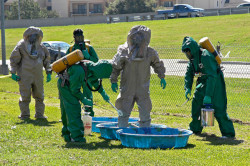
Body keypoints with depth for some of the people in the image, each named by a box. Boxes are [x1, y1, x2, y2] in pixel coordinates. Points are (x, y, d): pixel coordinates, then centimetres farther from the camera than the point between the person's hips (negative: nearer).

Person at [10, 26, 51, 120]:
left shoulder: (41, 48, 9)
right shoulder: (21, 46, -3)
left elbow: (47, 60, 20)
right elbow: (13, 59, 0)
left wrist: (49, 73, 13)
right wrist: (13, 73, -6)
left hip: (38, 76, 4)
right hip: (25, 76, -4)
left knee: (39, 95, 8)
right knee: (25, 96, -2)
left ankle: (39, 114, 19)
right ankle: (25, 114, 11)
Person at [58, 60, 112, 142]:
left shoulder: (91, 65, -10)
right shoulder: (80, 71, -36)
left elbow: (95, 80, 12)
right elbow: (74, 89, -25)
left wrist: (103, 93, 11)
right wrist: (84, 100, -16)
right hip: (65, 85, -9)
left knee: (66, 111, 13)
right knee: (73, 109, -12)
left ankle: (67, 135, 20)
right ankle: (76, 137, -12)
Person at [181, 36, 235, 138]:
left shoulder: (205, 56, -29)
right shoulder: (192, 57, -2)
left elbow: (212, 76, -32)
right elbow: (189, 73, 12)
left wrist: (208, 95, -34)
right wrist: (188, 88, -3)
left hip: (215, 82, -9)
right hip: (203, 81, 9)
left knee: (218, 108, -12)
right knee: (196, 103, 12)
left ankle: (228, 133, -8)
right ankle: (195, 128, 28)